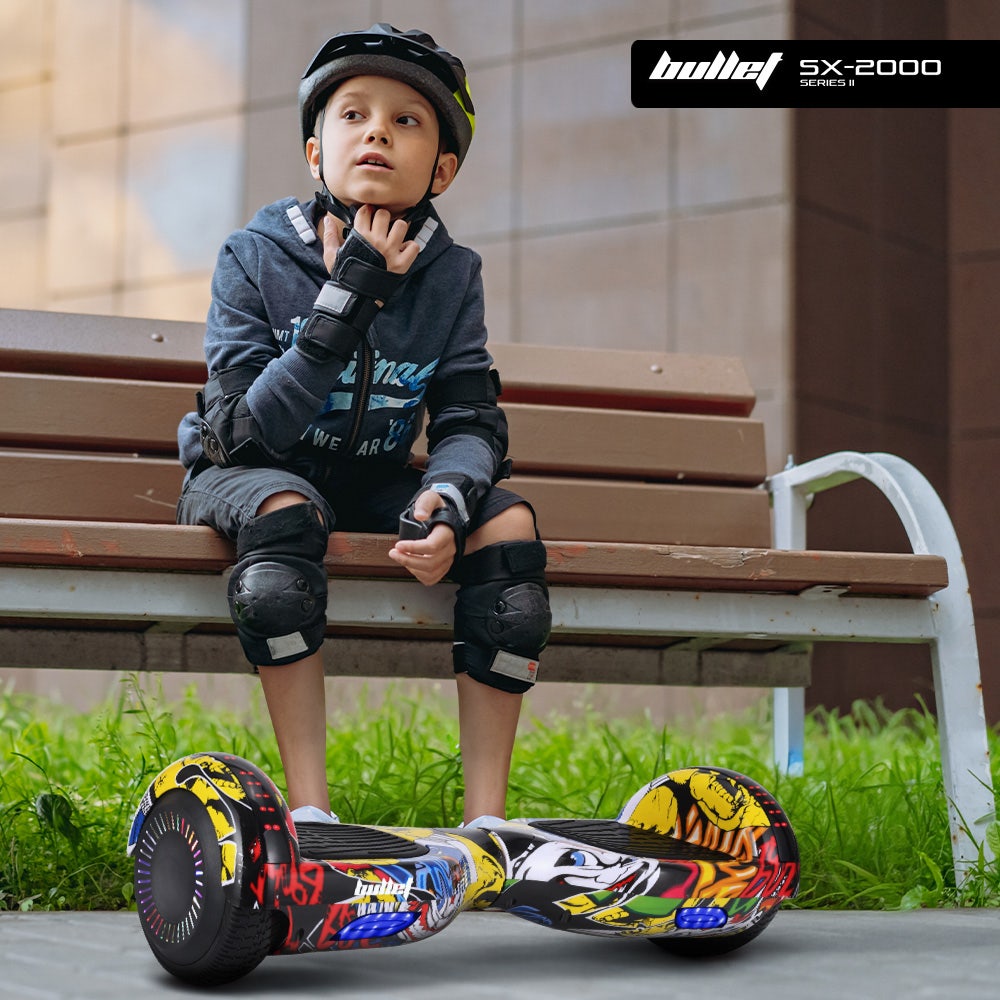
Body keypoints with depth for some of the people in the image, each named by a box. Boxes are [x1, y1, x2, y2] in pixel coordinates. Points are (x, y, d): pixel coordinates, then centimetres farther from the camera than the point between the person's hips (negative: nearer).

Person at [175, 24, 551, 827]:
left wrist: (448, 500, -33)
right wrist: (346, 301, -29)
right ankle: (309, 809, -33)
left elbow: (471, 423, -9)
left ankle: (486, 816, -19)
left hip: (372, 485, 3)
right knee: (284, 507, -37)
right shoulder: (256, 257, -14)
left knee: (508, 521, -22)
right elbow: (245, 433, -22)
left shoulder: (450, 276, -4)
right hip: (247, 477, -3)